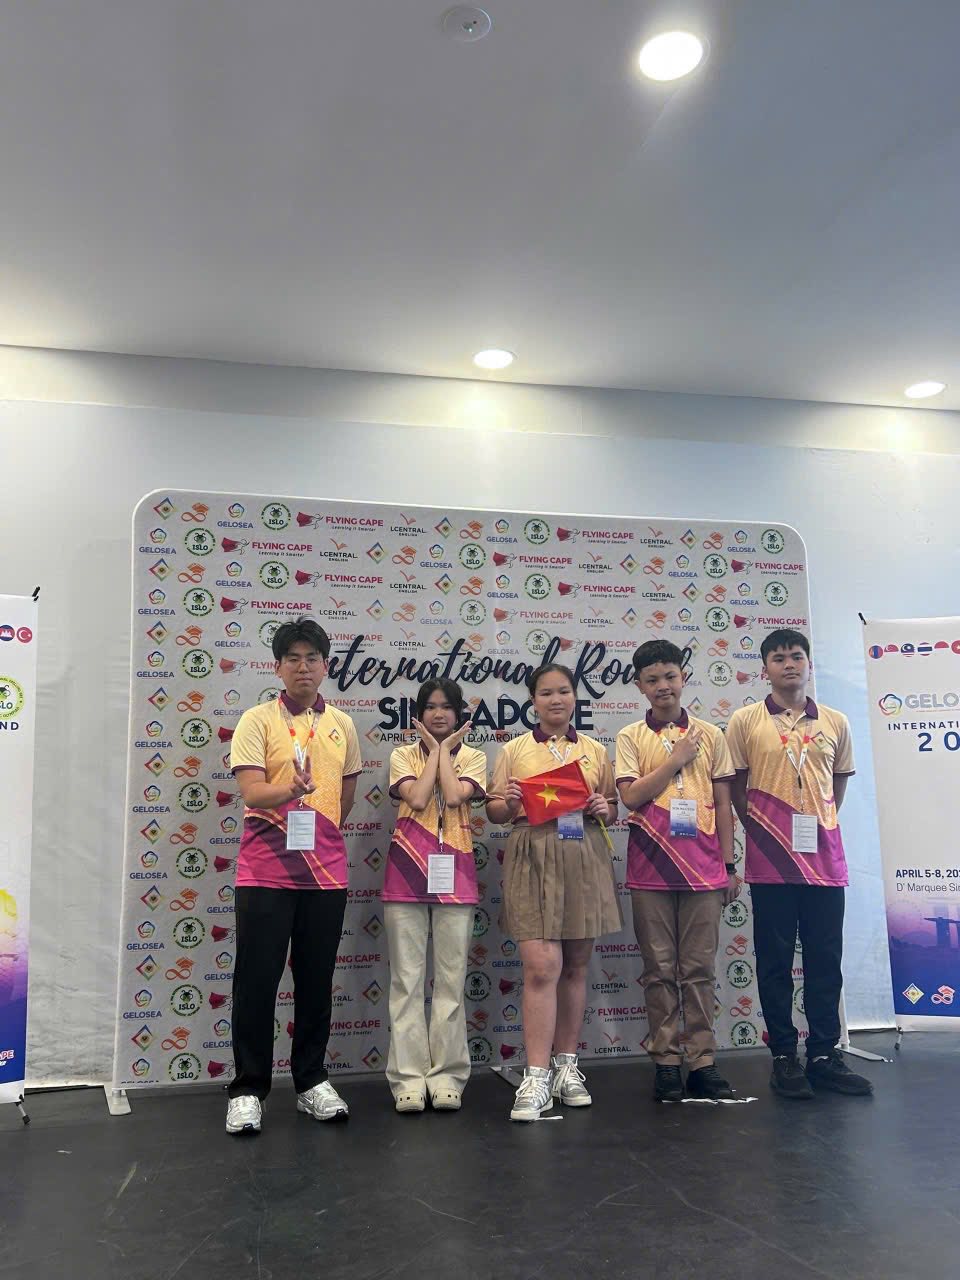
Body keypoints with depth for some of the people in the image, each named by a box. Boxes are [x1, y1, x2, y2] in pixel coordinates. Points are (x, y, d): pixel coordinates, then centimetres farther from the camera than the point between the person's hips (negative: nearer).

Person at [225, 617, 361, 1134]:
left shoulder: (342, 726, 8)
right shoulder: (257, 720, -4)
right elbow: (250, 792, -16)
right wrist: (292, 790, -35)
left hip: (326, 872, 4)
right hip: (265, 872, -3)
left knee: (316, 981, 11)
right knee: (257, 980, 2)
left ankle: (311, 1082, 25)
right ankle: (247, 1090, 15)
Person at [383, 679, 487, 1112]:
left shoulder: (472, 757, 8)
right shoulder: (403, 755, 8)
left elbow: (455, 796, -12)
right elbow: (418, 798, -11)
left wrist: (445, 749, -2)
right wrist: (434, 749, -2)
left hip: (454, 871, 0)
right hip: (407, 869, 0)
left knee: (451, 978, 3)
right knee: (407, 977, 1)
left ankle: (447, 1074, 12)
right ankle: (409, 1076, 8)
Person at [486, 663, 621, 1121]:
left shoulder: (595, 750, 12)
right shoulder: (514, 750, 6)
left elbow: (612, 807, 17)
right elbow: (494, 812, 6)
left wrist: (603, 809, -6)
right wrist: (507, 803, -16)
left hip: (585, 863, 3)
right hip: (533, 862, -3)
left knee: (575, 966, 10)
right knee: (541, 967, -10)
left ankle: (567, 1066, 22)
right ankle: (536, 1078, -4)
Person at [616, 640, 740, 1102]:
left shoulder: (710, 735, 9)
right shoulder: (631, 737, 4)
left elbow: (723, 804, 10)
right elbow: (631, 795, -9)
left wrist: (729, 863, 7)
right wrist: (677, 758, -8)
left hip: (702, 867, 1)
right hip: (651, 868, -1)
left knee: (700, 967, 4)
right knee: (659, 968, 5)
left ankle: (702, 1062, 11)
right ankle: (665, 1061, 13)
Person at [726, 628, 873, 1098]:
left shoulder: (836, 722, 8)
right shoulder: (745, 721, 0)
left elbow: (840, 780, 18)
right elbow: (736, 786, 5)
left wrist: (819, 823, 9)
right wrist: (760, 829, 0)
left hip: (824, 855, 3)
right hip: (770, 858, -2)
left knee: (826, 958, 7)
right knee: (775, 959, 4)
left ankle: (824, 1055, 18)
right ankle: (784, 1056, 14)